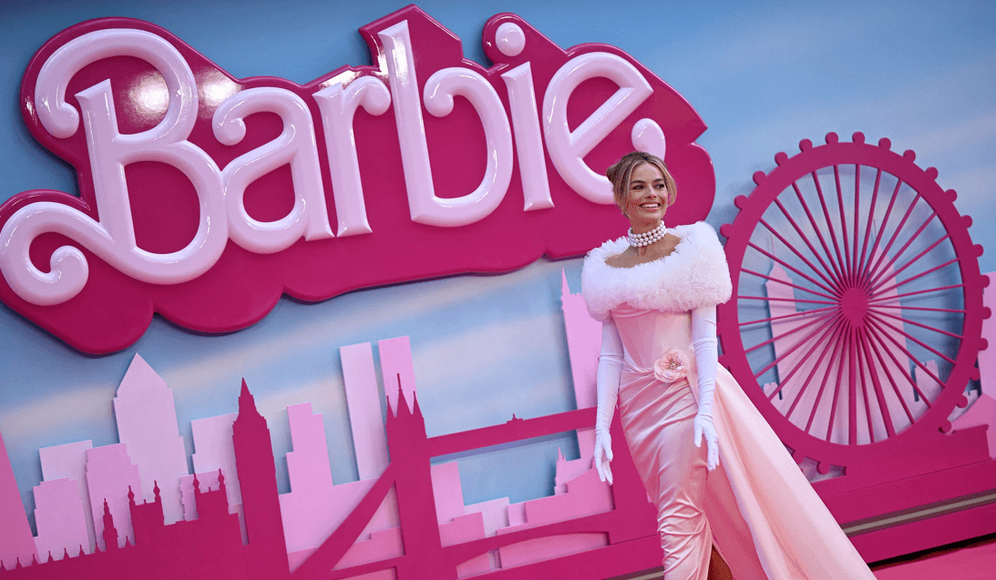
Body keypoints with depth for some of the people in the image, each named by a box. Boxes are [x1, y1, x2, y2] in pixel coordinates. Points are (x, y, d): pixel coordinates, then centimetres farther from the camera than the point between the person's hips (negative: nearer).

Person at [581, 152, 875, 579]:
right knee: (686, 517, 12)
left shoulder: (691, 248, -3)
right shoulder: (606, 268, 7)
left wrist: (705, 410, -18)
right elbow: (610, 354, 5)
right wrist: (601, 426, -3)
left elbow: (705, 335, -8)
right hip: (637, 404, 4)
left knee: (679, 520, -6)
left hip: (685, 392, -4)